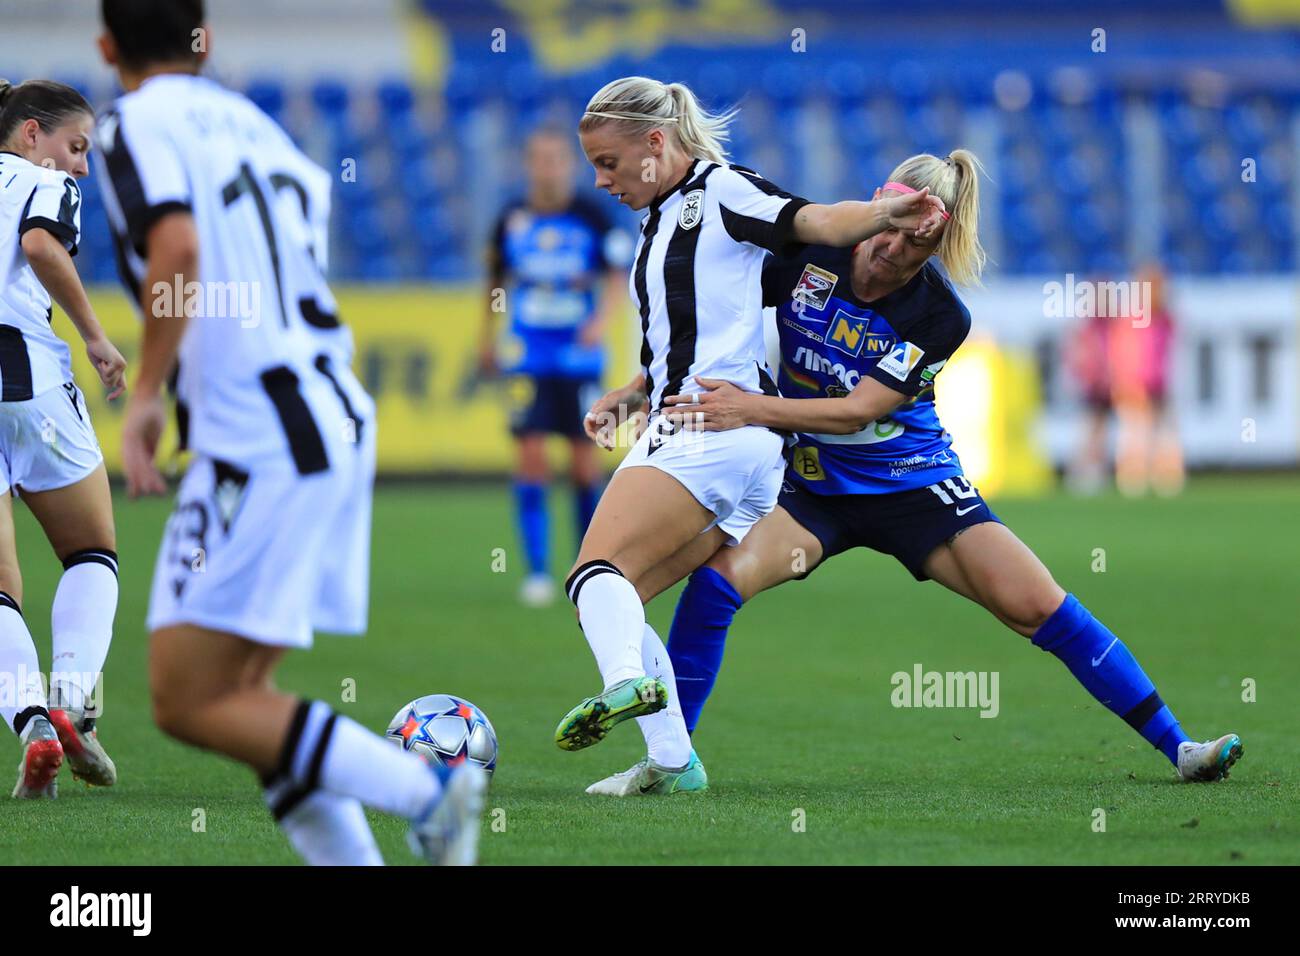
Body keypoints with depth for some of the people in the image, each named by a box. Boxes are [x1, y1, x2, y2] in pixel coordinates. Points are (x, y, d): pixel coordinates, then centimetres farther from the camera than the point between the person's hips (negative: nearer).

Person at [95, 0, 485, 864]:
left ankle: (426, 790, -14)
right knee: (241, 689, 14)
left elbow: (178, 248, -22)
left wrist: (146, 393, -16)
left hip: (259, 444, -8)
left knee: (189, 704, -5)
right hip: (340, 417, 8)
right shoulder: (248, 120, 18)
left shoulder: (137, 125, -4)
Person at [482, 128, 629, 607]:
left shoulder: (591, 217, -3)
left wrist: (601, 318, -17)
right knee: (530, 455, -9)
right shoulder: (511, 220, 2)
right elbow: (495, 280, 15)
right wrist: (488, 339, 18)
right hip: (527, 359, 1)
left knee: (584, 459, 3)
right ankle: (537, 571, -6)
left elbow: (616, 273, 0)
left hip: (579, 354, -1)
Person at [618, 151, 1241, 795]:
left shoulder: (940, 318, -18)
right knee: (717, 576, -26)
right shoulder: (809, 253, -13)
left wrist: (751, 409, -36)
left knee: (1040, 607, -10)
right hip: (809, 485, 1)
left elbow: (859, 409, -25)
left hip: (914, 486, -1)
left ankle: (1175, 747, 2)